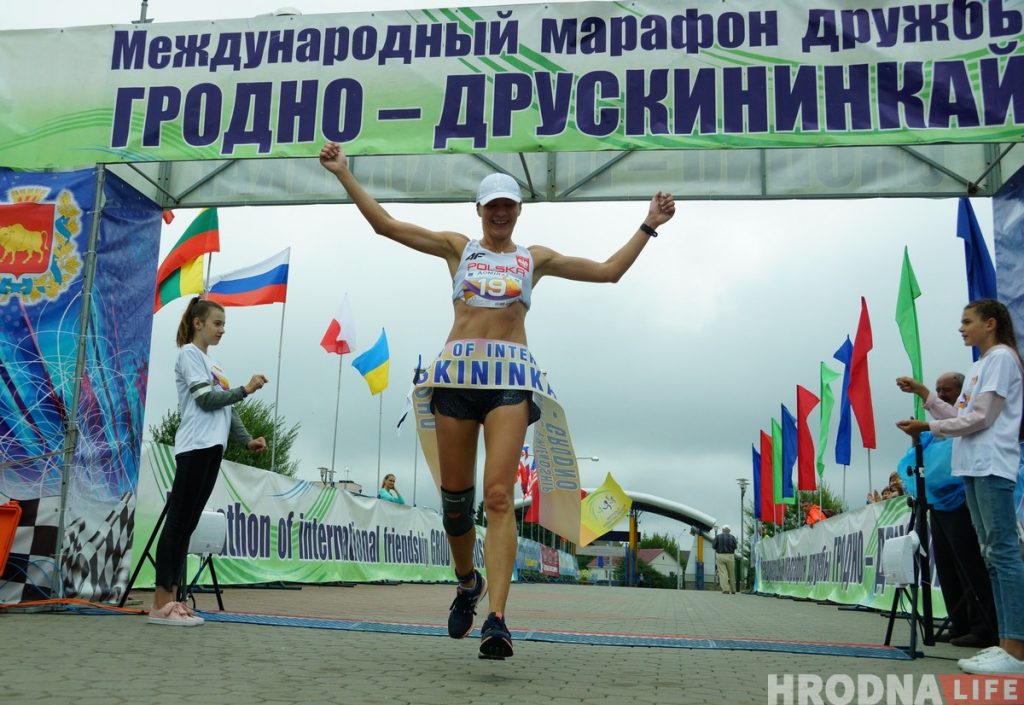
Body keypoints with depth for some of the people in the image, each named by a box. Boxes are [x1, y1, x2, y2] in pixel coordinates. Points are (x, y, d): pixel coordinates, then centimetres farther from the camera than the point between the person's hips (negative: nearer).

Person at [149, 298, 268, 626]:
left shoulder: (213, 363, 24)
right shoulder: (189, 353, -1)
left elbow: (225, 408, 21)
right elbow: (205, 399, -11)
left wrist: (247, 440, 10)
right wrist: (245, 390, -6)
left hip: (212, 450, 9)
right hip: (194, 448, -9)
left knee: (188, 525, 6)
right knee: (178, 523, -9)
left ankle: (171, 600, 7)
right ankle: (160, 605, -9)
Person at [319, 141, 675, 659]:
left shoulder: (534, 258, 16)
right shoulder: (457, 247, 16)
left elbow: (609, 271, 19)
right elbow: (384, 224, 13)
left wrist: (647, 227, 15)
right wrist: (344, 174, 9)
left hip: (510, 380, -1)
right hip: (457, 375, 2)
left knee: (499, 496, -15)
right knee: (455, 497, 6)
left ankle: (496, 620, -19)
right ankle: (467, 582, 34)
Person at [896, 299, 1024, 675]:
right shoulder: (979, 366, 22)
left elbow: (980, 418, -12)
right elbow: (961, 418, 20)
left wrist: (928, 427, -8)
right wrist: (925, 395, 14)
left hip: (991, 467, -10)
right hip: (973, 468, 10)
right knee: (992, 554, 6)